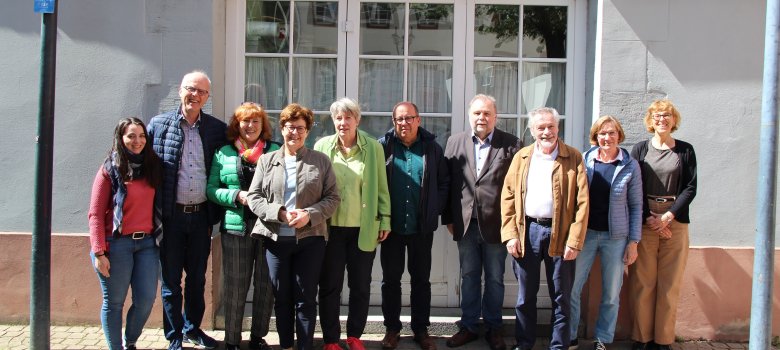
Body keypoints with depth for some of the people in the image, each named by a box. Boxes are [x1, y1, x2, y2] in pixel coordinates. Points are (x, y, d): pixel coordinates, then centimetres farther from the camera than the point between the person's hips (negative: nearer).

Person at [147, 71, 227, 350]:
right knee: (171, 280, 8)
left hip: (201, 214, 2)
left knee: (197, 278, 14)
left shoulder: (217, 129, 3)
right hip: (171, 215, -2)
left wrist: (218, 212, -2)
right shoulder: (158, 124, 0)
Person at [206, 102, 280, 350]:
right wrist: (237, 196, -10)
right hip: (236, 227, 0)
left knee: (266, 286, 6)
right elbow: (211, 189, 6)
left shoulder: (276, 151, 6)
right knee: (235, 287, 5)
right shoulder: (223, 153, 9)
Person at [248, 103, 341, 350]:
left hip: (310, 239, -1)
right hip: (276, 238, 2)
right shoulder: (266, 160, 9)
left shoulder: (321, 161, 5)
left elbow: (333, 197, 2)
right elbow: (254, 197, 3)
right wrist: (279, 213, -13)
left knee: (306, 298, 4)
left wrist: (310, 214, -15)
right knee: (281, 297, 10)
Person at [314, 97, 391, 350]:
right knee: (330, 286, 6)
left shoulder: (373, 147, 0)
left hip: (364, 229, 0)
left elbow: (382, 187, 3)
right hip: (331, 228, 0)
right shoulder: (322, 146, 0)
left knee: (361, 286, 9)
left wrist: (385, 220, 1)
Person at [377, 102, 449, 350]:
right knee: (391, 278, 9)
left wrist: (435, 210, -2)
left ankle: (421, 329, 22)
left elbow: (444, 183, 7)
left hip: (422, 227, 1)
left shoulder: (432, 148, 2)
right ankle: (392, 329, 23)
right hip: (391, 226, 0)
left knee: (421, 279, 10)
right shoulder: (383, 146, -2)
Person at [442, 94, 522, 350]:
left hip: (496, 224, -2)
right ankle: (469, 326, 25)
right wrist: (448, 218, 3)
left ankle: (493, 328, 25)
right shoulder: (455, 142, 5)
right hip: (465, 224, 2)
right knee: (468, 277, 13)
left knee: (495, 279, 10)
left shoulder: (512, 145, -3)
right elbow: (447, 183, 5)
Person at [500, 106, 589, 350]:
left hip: (559, 233, -2)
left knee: (561, 297, 7)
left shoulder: (573, 158, -1)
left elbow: (582, 202, -6)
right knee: (525, 295, 12)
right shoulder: (521, 157, 7)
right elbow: (508, 196, 5)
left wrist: (574, 241, -12)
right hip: (527, 231, 2)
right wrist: (510, 235, -3)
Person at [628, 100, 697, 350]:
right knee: (642, 283, -1)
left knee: (670, 285, 1)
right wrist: (649, 218, -10)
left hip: (675, 222, 1)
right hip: (644, 222, 0)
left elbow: (690, 187, 2)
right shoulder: (640, 149, 8)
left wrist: (667, 217, -10)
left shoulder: (685, 150, 9)